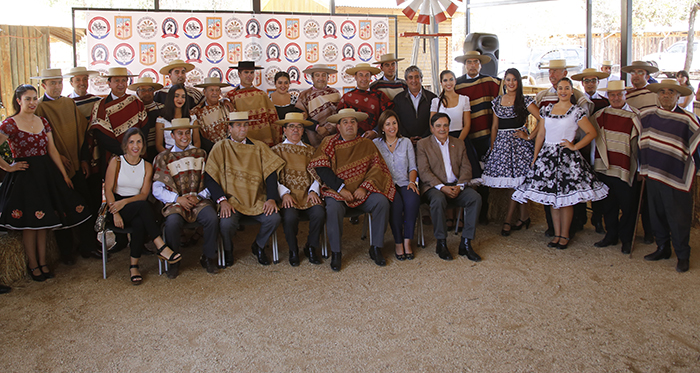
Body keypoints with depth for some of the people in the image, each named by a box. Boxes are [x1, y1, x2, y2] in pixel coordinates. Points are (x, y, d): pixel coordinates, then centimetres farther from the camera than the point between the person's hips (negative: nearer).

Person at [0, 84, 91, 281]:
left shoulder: (43, 122, 10)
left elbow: (52, 150, 10)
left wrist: (64, 174, 6)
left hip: (46, 174, 5)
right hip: (24, 176, -5)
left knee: (43, 221, 9)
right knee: (29, 222, 1)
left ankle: (43, 261, 20)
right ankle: (33, 264, 14)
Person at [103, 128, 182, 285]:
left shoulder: (147, 166, 9)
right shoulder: (116, 162, 2)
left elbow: (144, 194, 2)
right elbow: (108, 190, -4)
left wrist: (125, 201, -16)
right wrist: (115, 213, -18)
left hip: (137, 210, 2)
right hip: (118, 206, -2)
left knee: (140, 223, -34)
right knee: (143, 205, -35)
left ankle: (134, 266, -24)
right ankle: (162, 247, -38)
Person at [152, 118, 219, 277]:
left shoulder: (200, 154, 17)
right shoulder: (163, 158, 11)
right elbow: (157, 189, 3)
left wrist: (198, 196, -8)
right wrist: (178, 199, -11)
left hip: (199, 200, 1)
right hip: (175, 203, -1)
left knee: (212, 218, -30)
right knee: (173, 223, -33)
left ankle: (208, 258, -6)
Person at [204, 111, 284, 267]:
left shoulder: (259, 147, 12)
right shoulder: (221, 147, 6)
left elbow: (271, 173, 4)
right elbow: (209, 178, -1)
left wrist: (271, 198, -11)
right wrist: (222, 200, -15)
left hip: (257, 200, 2)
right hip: (231, 200, -2)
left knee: (274, 218, -25)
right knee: (226, 223, -32)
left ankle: (258, 246, 8)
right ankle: (228, 249, 6)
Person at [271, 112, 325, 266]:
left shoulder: (310, 151, 21)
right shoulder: (277, 150, 12)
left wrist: (313, 191, -6)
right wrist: (284, 193, -13)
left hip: (308, 194, 2)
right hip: (287, 196, -2)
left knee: (319, 213, -29)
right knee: (290, 216, -33)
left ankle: (311, 247, -3)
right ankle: (293, 250, -4)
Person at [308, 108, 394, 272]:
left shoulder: (367, 144, 12)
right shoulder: (329, 143, 6)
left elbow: (377, 168, 5)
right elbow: (321, 169, -5)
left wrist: (364, 187, -11)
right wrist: (341, 189, -13)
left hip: (362, 193, 2)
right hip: (337, 192, -2)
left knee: (382, 201, -25)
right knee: (333, 208, -33)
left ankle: (376, 248, -13)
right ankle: (336, 253, -17)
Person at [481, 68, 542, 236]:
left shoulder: (525, 101, -1)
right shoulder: (497, 101, 12)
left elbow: (542, 120, -6)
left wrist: (529, 136, -9)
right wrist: (492, 147, 11)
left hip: (518, 141, -4)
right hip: (501, 143, 4)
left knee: (516, 181, -7)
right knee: (516, 183, 4)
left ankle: (508, 220, -1)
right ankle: (524, 216, 16)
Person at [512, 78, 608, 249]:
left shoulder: (576, 112, -1)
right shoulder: (547, 109, 11)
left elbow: (592, 133, -1)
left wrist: (574, 146, -7)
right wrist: (535, 157, 9)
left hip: (567, 157, -4)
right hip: (547, 156, 4)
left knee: (566, 198, -2)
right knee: (552, 197, 7)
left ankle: (564, 235, 10)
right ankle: (557, 234, 16)